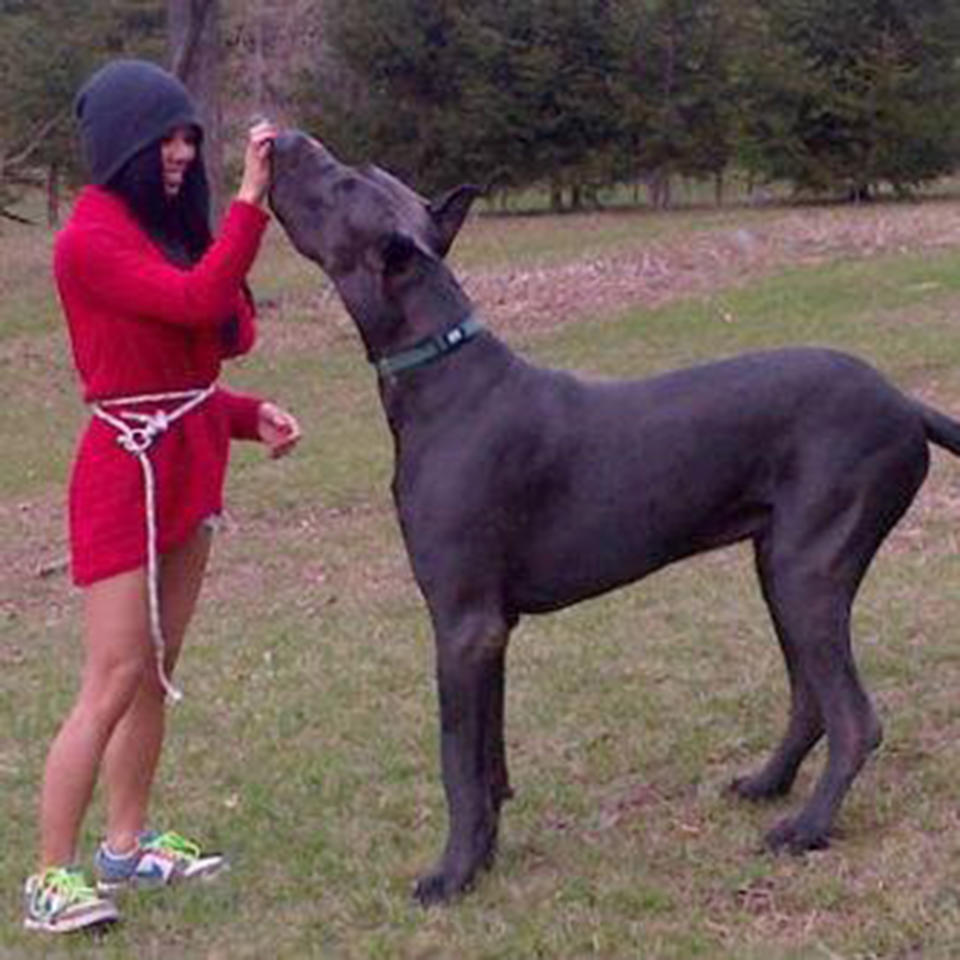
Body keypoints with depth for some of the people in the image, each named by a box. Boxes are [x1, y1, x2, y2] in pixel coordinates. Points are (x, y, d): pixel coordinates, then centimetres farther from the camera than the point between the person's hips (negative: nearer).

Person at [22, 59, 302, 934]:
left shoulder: (160, 229, 13)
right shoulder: (90, 240, -13)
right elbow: (198, 300, -26)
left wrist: (250, 415, 0)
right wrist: (250, 200, -22)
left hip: (189, 465, 9)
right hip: (130, 466, -9)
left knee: (158, 670, 13)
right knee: (114, 681, -8)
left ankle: (128, 844, 24)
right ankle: (51, 877, -2)